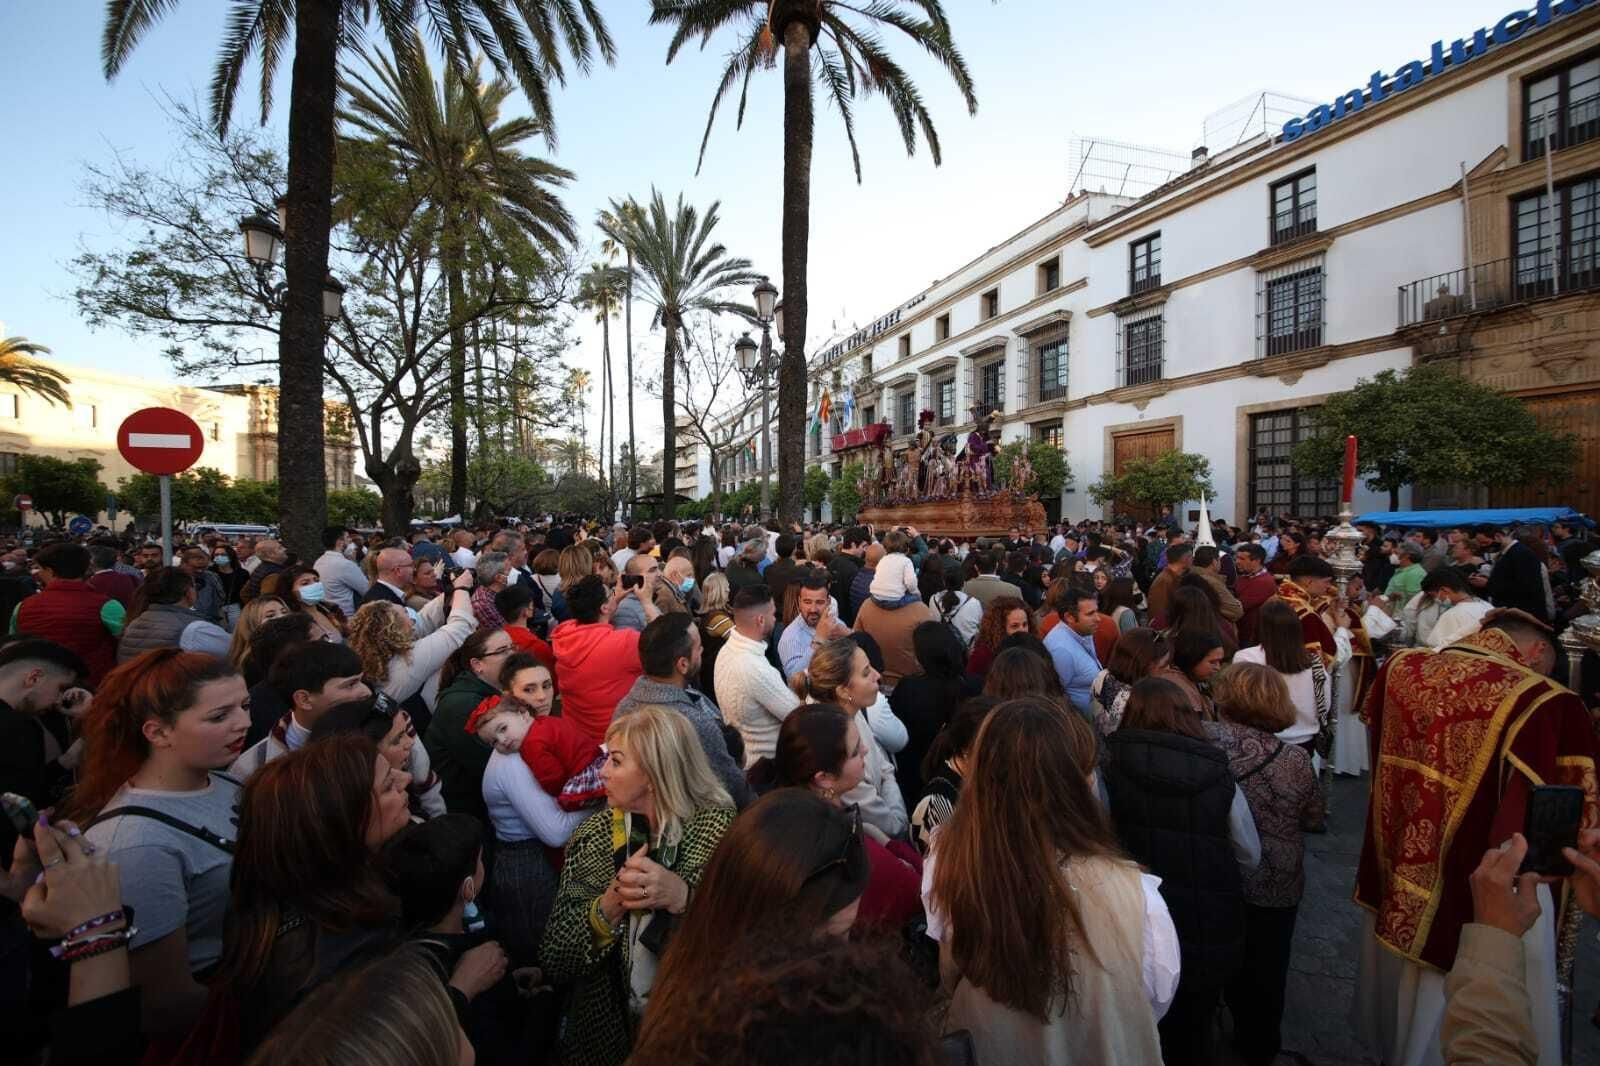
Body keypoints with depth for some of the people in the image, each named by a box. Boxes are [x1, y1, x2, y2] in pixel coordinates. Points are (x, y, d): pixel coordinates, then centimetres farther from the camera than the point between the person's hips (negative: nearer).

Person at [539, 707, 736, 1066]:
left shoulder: (716, 826, -11)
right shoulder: (593, 836, -4)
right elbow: (553, 962, -5)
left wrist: (681, 897, -27)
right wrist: (608, 907, -21)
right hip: (608, 1034, 2)